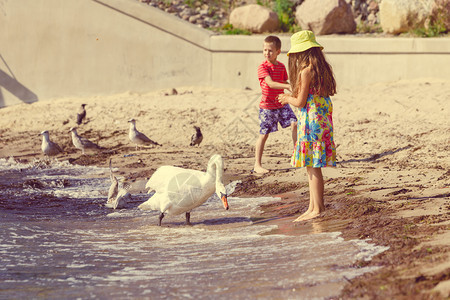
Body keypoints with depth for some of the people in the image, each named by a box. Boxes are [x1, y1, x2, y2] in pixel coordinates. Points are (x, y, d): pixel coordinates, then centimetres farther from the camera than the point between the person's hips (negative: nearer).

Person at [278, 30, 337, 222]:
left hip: (311, 122, -9)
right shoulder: (322, 69, 10)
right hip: (323, 121, 9)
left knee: (312, 167, -4)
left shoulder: (306, 71, -15)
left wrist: (287, 99, 7)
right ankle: (313, 206, 17)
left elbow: (301, 102, -13)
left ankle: (318, 208, -2)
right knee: (312, 167, 13)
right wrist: (291, 98, 27)